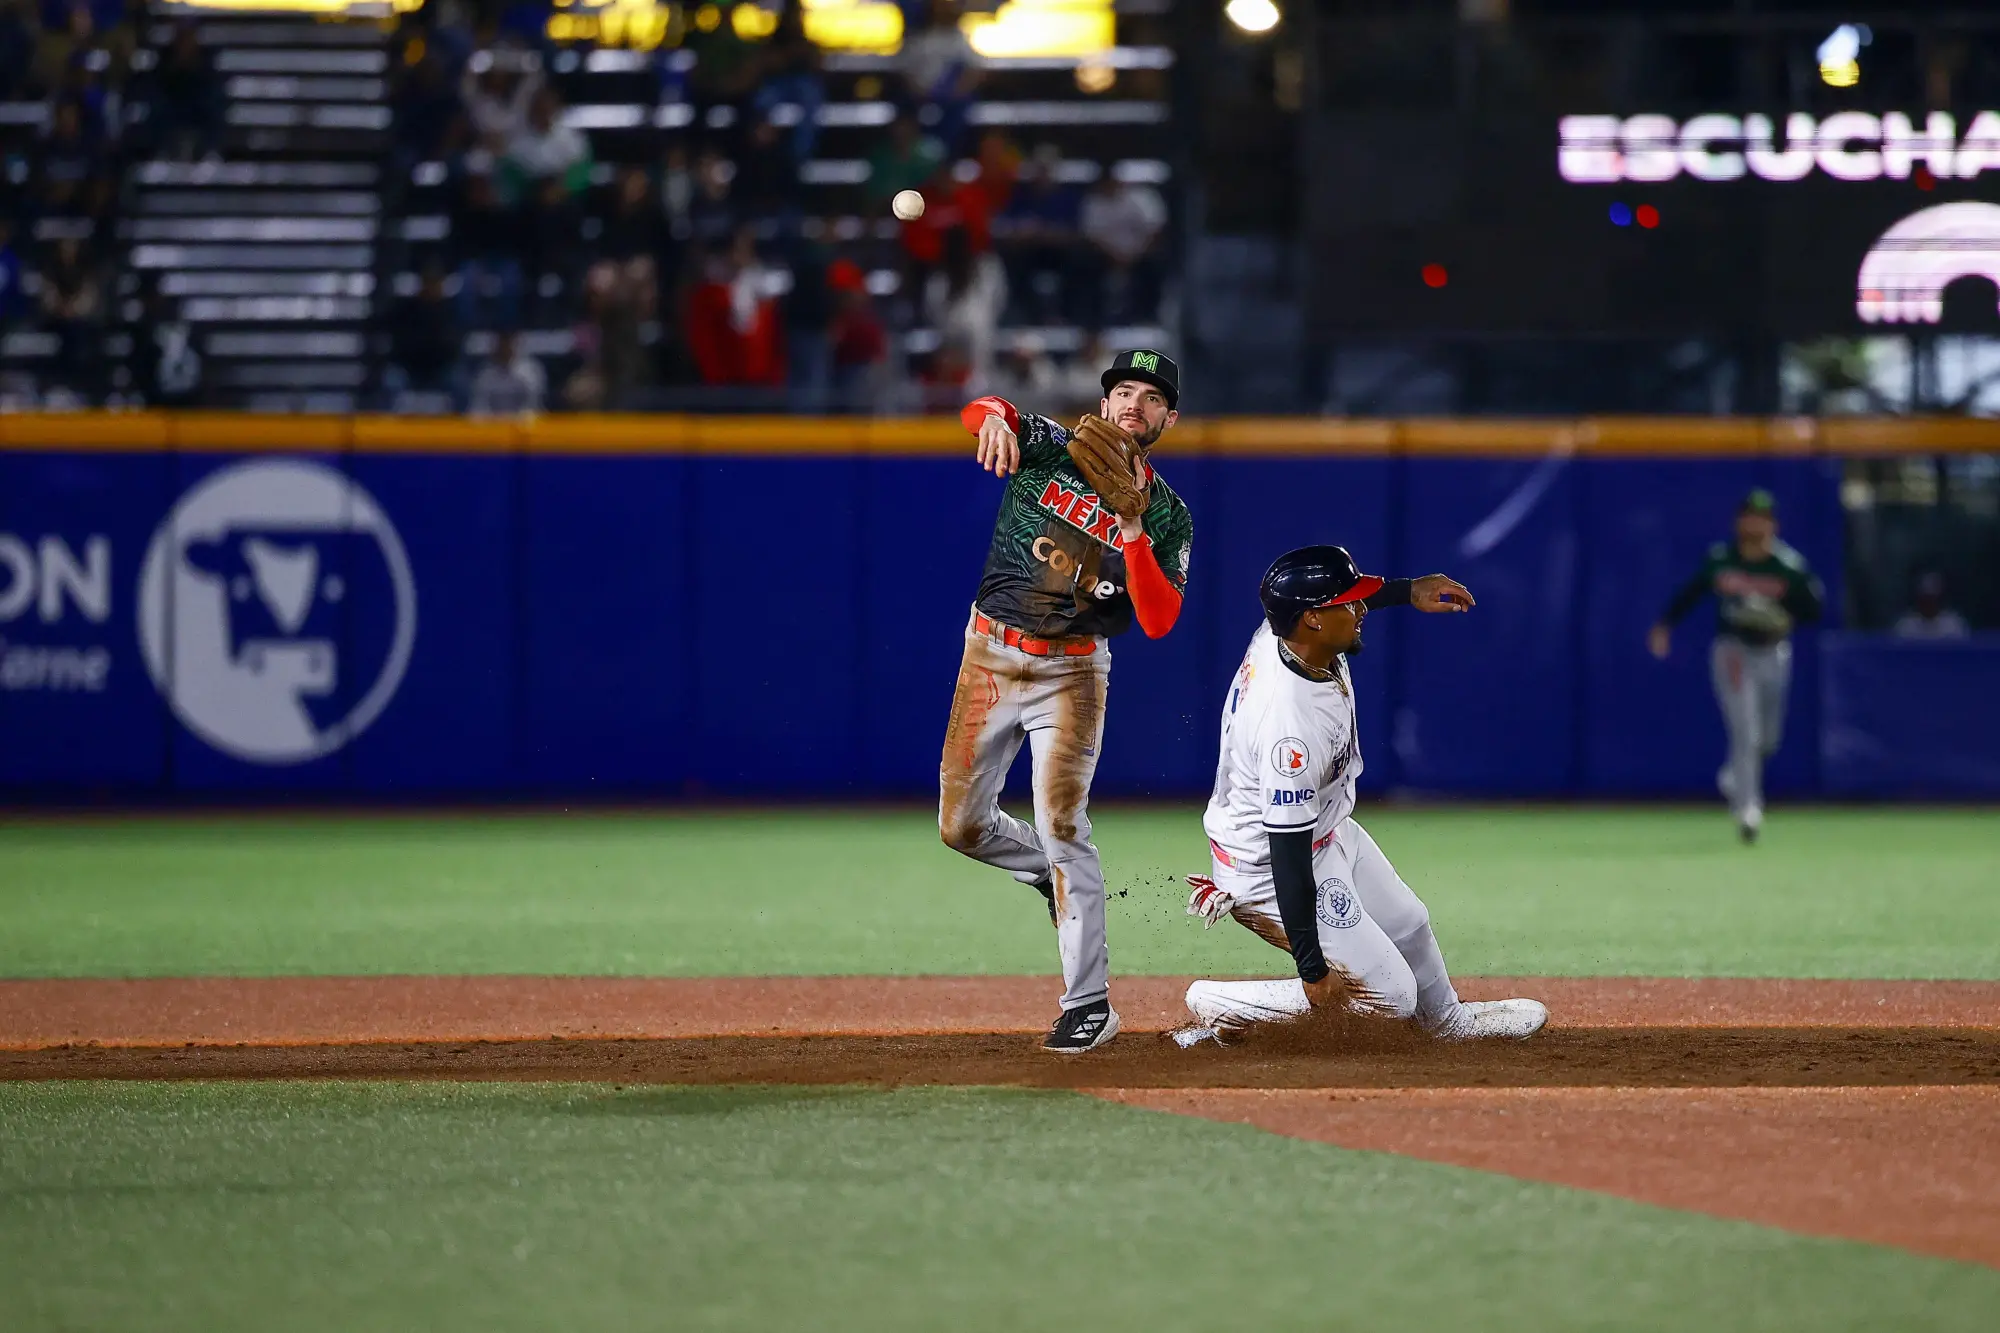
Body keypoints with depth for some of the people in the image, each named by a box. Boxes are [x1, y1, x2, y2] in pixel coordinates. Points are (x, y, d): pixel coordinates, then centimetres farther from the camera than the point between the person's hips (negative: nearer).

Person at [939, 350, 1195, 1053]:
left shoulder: (1168, 517, -2)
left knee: (1060, 823, -14)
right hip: (991, 656, 2)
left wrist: (1132, 528, -24)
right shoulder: (1050, 448, -2)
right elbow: (981, 413, -22)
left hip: (1072, 672, -2)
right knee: (962, 824, 3)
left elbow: (1158, 621, -14)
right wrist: (994, 418, -47)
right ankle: (1060, 878, 33)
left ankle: (1090, 1003, -8)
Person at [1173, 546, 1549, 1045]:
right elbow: (1288, 855, -33)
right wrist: (1314, 973, -29)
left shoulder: (1284, 628, -14)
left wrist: (1409, 591, 4)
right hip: (1266, 867, -10)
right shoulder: (1292, 724, -39)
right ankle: (1221, 1006, 4)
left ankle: (1448, 1020, 54)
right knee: (1389, 994, -4)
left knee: (1408, 923, 26)